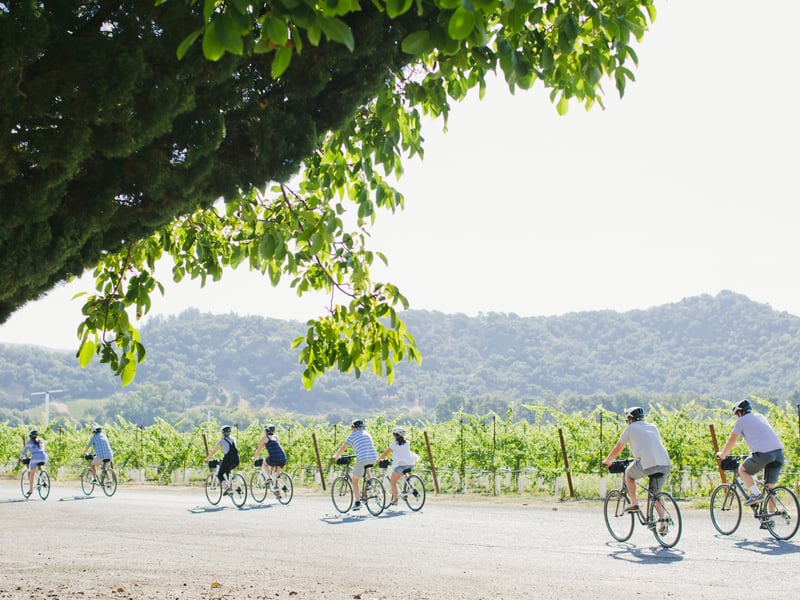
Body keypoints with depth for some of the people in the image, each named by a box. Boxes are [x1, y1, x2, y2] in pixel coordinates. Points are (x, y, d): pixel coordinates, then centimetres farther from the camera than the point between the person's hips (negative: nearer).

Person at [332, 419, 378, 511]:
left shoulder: (353, 435, 8)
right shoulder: (367, 433, 24)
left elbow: (342, 448, 14)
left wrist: (336, 456, 30)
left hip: (362, 459, -5)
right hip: (373, 458, 5)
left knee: (354, 480, 8)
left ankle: (357, 502, 2)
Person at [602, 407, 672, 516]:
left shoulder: (630, 428, 15)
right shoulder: (653, 427, 27)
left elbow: (617, 449, 24)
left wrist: (607, 461, 42)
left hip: (647, 464, -4)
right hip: (665, 465, 5)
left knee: (629, 474, 25)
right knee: (656, 494, 20)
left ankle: (634, 503, 19)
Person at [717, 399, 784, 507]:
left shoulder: (741, 421, 8)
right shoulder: (760, 416, 27)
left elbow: (731, 441, 15)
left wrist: (722, 455, 30)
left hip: (763, 453, -6)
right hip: (779, 451, 6)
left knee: (742, 470, 17)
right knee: (770, 486, 14)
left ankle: (756, 494, -1)